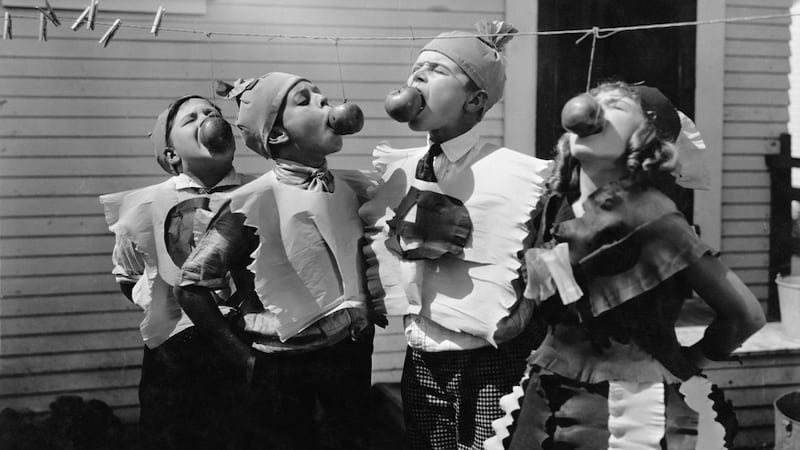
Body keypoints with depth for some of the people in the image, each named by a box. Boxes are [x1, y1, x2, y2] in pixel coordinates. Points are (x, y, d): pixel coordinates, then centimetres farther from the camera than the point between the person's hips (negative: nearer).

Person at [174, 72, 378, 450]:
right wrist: (244, 359, -9)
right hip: (283, 371, -5)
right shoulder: (254, 203, -14)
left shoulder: (352, 188, 0)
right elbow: (191, 286, -11)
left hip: (352, 360, 5)